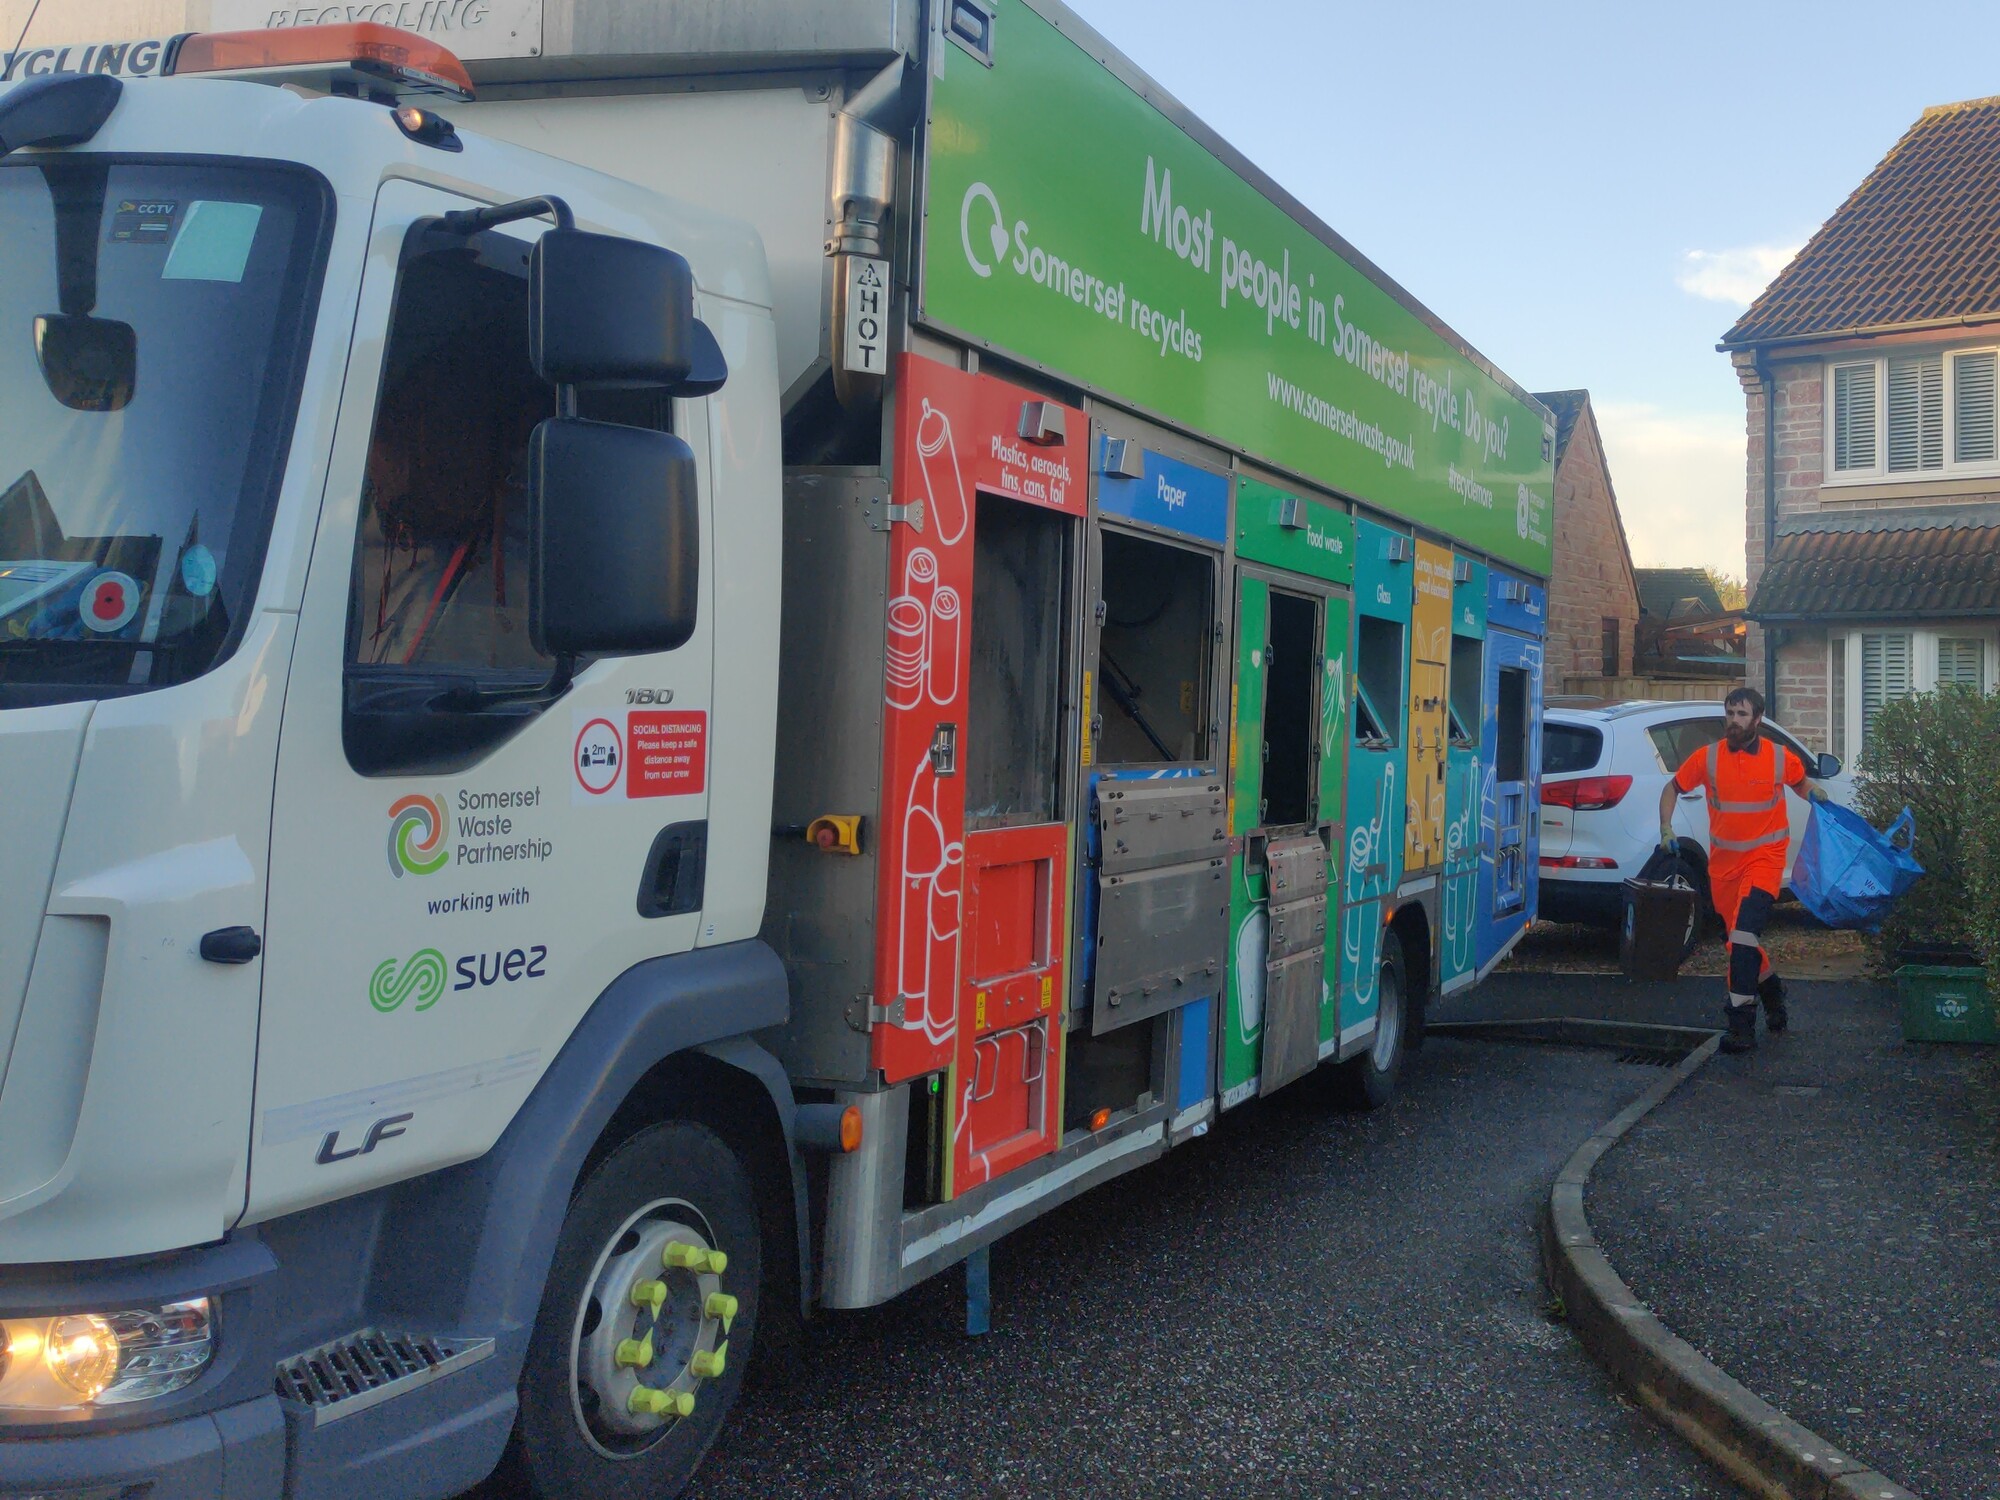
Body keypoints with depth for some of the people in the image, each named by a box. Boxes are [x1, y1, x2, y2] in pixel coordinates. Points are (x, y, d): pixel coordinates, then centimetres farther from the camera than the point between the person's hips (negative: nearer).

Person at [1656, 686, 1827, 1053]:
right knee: (1743, 938, 16)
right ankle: (1772, 992, 44)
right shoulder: (1707, 757, -3)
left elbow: (1800, 784, 18)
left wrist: (1815, 794, -4)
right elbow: (1671, 789, 9)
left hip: (1764, 858, -3)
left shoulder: (1781, 758, -4)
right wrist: (1666, 828, -5)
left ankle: (1741, 1020, -19)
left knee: (1744, 932, -21)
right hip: (1723, 861, 4)